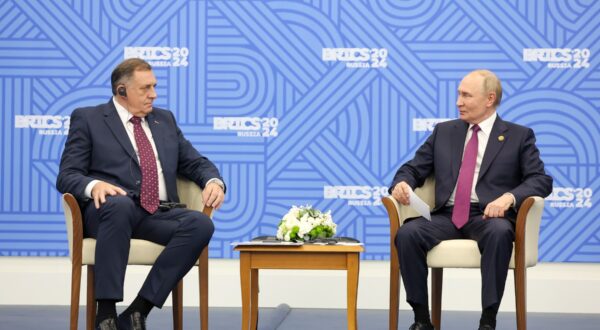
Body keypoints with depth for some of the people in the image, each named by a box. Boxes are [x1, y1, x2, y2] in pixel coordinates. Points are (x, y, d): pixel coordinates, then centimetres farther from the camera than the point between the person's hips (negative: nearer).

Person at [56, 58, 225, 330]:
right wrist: (94, 185, -23)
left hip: (159, 214, 4)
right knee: (120, 203, -41)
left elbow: (196, 163, 22)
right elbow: (67, 175, 0)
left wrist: (214, 182, -2)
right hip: (111, 211, -4)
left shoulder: (164, 119, 23)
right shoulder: (87, 119, 9)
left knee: (201, 224, -28)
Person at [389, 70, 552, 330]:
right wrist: (401, 183, -6)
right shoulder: (444, 132, 20)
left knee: (499, 232, -40)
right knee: (407, 233, -28)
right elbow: (414, 168, 19)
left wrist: (509, 197, -21)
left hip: (489, 216, -3)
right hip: (447, 216, 3)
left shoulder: (519, 136, 10)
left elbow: (541, 180, -1)